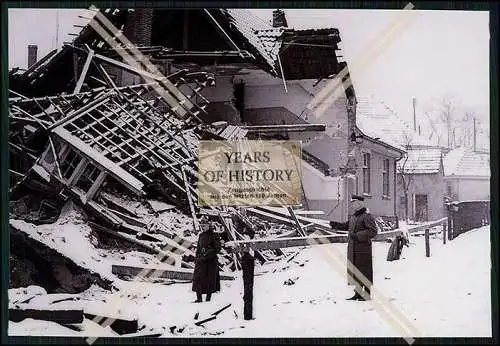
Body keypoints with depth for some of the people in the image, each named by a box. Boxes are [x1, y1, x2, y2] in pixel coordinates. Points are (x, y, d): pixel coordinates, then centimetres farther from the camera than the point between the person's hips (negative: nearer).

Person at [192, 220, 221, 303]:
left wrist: (207, 254, -16)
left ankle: (208, 298, 6)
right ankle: (199, 298, 0)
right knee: (198, 278, -4)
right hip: (201, 260, 5)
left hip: (211, 260, -5)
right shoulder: (201, 235, 13)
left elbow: (217, 248, -9)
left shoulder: (214, 236, -4)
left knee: (210, 279, -1)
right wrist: (196, 258, 11)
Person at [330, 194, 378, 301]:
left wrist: (358, 235, -24)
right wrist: (336, 225, 14)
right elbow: (346, 226, 30)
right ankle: (358, 293, 23)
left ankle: (367, 294, 7)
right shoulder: (353, 216, 13)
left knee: (365, 272, -1)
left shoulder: (367, 217, -14)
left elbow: (373, 231, -20)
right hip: (353, 248, 9)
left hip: (363, 249, -9)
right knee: (355, 271, 14)